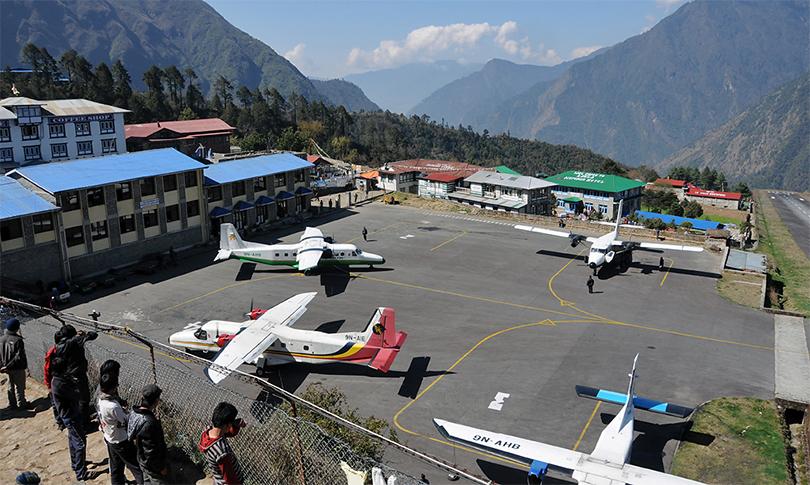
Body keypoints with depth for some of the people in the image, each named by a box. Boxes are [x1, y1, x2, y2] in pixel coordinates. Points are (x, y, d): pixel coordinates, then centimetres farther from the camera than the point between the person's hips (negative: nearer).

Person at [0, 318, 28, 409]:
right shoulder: (18, 340, -21)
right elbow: (19, 357, -24)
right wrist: (8, 366, -18)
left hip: (7, 368, 6)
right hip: (18, 368, -6)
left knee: (10, 387, 18)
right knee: (20, 387, 8)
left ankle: (12, 404, 27)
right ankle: (21, 403, 17)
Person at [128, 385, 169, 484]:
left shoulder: (134, 413, -10)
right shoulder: (148, 423, -38)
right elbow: (151, 451, -30)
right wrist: (161, 467, -18)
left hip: (143, 460, 8)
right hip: (153, 465, -8)